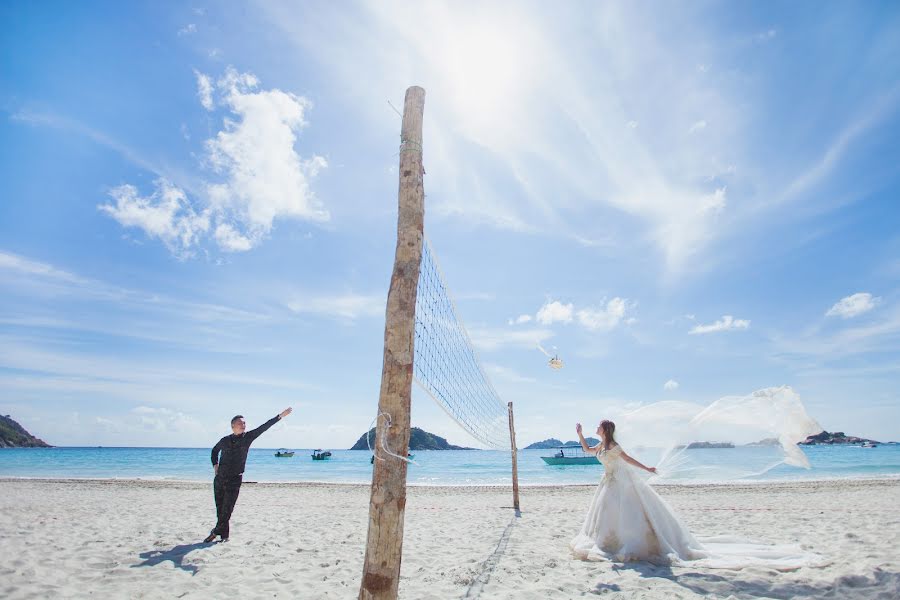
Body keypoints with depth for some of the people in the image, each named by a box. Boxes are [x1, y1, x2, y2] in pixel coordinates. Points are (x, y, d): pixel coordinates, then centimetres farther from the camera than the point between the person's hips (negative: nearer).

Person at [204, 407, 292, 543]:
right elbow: (215, 450, 23)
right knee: (220, 508, 8)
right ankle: (224, 534, 21)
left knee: (227, 509, -2)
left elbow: (264, 427, -13)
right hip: (220, 478, 2)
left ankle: (216, 531, 14)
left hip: (235, 479, -2)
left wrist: (280, 416, -21)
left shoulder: (247, 437, -4)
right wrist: (215, 465, 8)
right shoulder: (225, 440, 1)